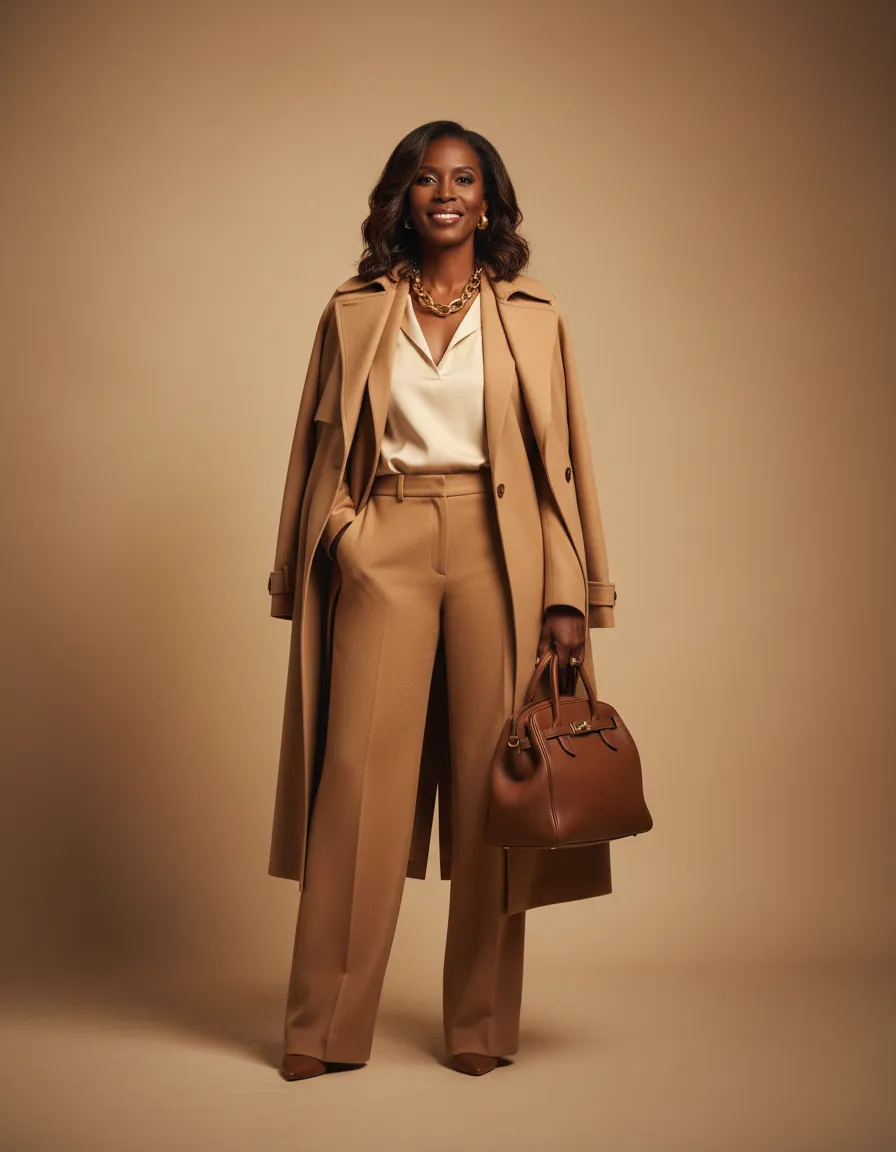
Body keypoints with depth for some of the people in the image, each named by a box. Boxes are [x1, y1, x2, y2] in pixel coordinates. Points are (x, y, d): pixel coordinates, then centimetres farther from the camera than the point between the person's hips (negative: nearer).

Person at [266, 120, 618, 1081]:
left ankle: (481, 1024, 13)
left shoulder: (532, 317, 9)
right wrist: (301, 579, 6)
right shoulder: (353, 313, 11)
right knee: (360, 775, -4)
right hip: (382, 550, 0)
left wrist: (569, 593, -3)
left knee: (487, 782, 1)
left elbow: (561, 458, 5)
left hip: (494, 551, 0)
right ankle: (324, 1027, 6)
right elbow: (319, 454, 11)